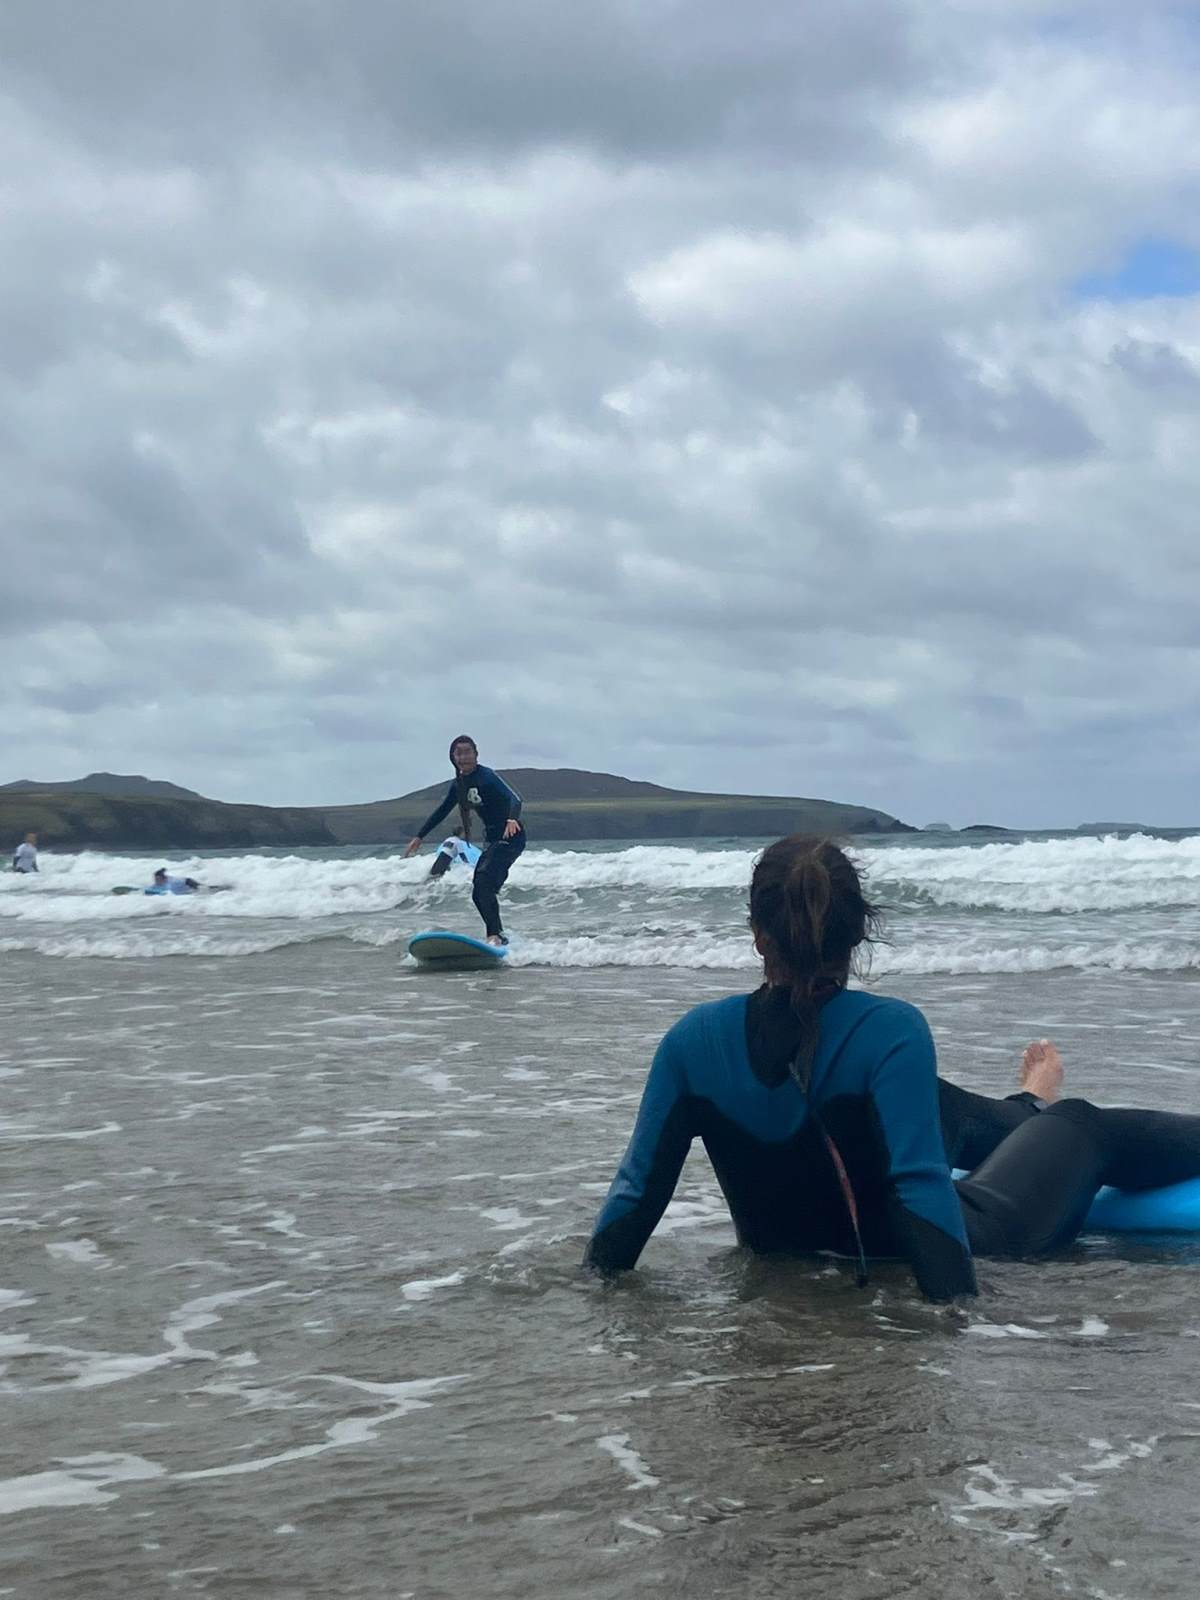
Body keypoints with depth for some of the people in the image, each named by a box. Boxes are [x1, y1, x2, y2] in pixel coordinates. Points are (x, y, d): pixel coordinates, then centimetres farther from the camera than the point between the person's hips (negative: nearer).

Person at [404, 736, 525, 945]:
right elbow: (442, 810, 22)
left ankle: (495, 936, -25)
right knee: (479, 894, 6)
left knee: (485, 880, -24)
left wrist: (512, 819, -52)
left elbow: (514, 798, -31)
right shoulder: (458, 784, 8)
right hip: (491, 839, 9)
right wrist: (419, 837, 22)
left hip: (511, 836, -9)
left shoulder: (487, 777, -17)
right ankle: (499, 936, 14)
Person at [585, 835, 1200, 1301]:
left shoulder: (694, 1040, -19)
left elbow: (638, 1189, -15)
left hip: (782, 1257, 5)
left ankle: (1027, 1113, 66)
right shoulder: (890, 1031, -30)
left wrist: (595, 1279, -3)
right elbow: (920, 1183, -35)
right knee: (1087, 1127, 20)